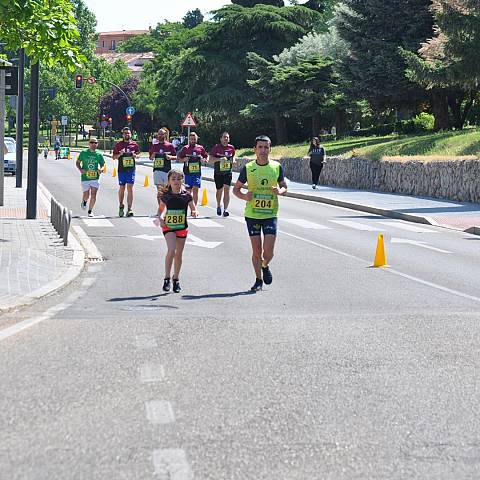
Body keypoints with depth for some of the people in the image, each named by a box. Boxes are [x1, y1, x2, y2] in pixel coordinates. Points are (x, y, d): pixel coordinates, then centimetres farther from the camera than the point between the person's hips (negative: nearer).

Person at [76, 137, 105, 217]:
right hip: (85, 178, -1)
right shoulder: (84, 153, 0)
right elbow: (77, 162, 8)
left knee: (93, 195, -6)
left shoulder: (99, 154, 3)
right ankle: (84, 201, 41)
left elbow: (102, 165, 10)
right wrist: (80, 169, -10)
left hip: (95, 178, 1)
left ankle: (90, 211, 10)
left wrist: (101, 169, -12)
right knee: (86, 195, 4)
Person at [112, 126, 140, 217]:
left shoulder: (134, 144, 5)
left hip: (131, 169, 0)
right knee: (122, 188, 9)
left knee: (130, 188, -7)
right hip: (122, 169, 0)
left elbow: (138, 154, 16)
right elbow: (114, 157, 5)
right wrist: (120, 154, -14)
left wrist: (135, 155, -6)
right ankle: (121, 206, 29)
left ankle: (129, 209, -8)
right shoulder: (118, 144, 3)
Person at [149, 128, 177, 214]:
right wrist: (152, 156, -6)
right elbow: (150, 157, 17)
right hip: (157, 170, 1)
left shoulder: (170, 146, 5)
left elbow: (175, 157, 8)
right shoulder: (154, 146, 10)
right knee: (159, 190, -6)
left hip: (167, 170, -1)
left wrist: (170, 157, -12)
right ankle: (160, 208, -6)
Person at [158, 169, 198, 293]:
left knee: (179, 254, 11)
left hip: (182, 227, 2)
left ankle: (176, 279, 29)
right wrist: (160, 218, -8)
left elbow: (193, 210, 4)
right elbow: (161, 209, 10)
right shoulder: (166, 195, -4)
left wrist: (194, 213, -18)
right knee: (171, 250, -20)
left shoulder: (186, 195, -4)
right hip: (168, 227, -2)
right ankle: (167, 278, -10)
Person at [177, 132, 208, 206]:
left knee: (195, 189, -7)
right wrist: (184, 159, -10)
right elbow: (179, 159, 9)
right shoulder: (185, 148, 4)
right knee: (188, 190, 5)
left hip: (197, 173, 0)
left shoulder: (200, 148, 6)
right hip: (188, 173, 0)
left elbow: (206, 158, 14)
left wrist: (203, 159, -7)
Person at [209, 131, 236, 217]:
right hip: (218, 172, -1)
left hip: (228, 172, 1)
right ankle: (218, 206, 36)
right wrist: (220, 159, -24)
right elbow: (210, 159, -10)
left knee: (227, 189, -10)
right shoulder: (216, 147, -6)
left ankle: (225, 209, -10)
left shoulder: (231, 148, 4)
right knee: (219, 190, 11)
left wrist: (233, 160, -1)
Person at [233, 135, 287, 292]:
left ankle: (265, 266, 26)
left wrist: (280, 191, -12)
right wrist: (244, 196, -15)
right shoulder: (248, 168, -3)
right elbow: (236, 189, 6)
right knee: (256, 250, 2)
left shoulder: (277, 167, 0)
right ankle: (258, 280, 19)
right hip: (252, 214, 0)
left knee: (268, 251, -7)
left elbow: (284, 187, 12)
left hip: (270, 214, 0)